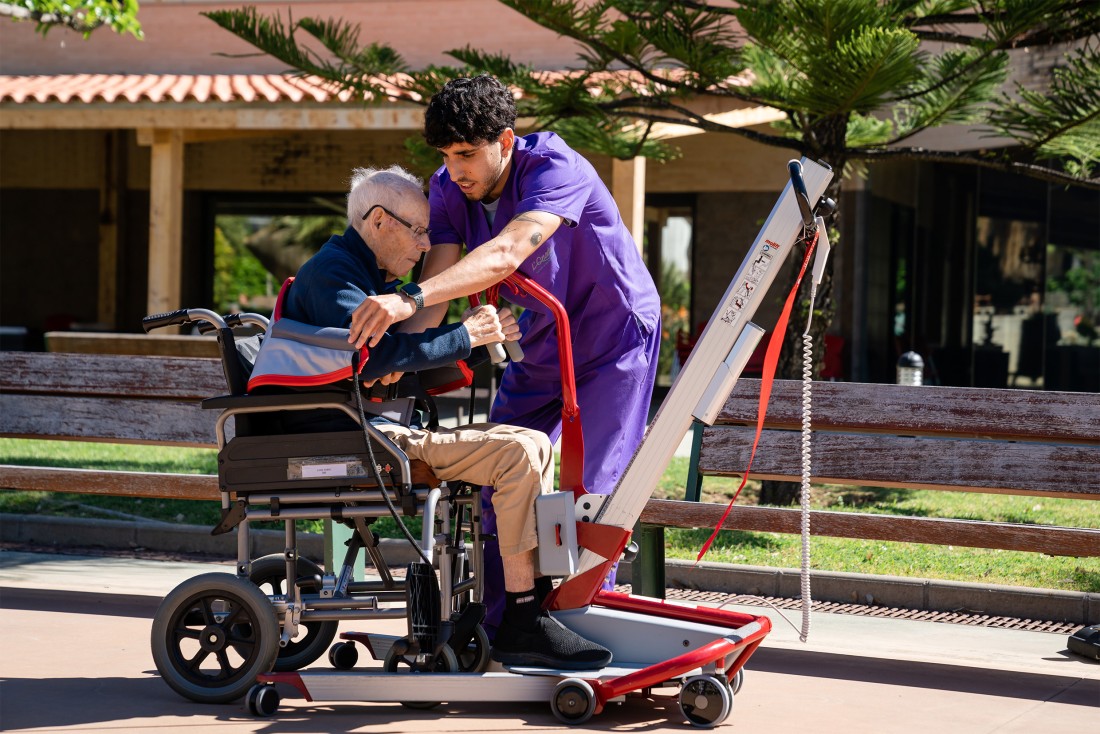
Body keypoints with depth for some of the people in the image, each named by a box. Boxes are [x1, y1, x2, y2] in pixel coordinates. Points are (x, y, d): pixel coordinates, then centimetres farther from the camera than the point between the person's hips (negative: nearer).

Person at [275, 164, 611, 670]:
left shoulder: (376, 280, 26)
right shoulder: (331, 273, -9)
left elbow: (407, 352, 27)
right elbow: (369, 355, -25)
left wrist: (480, 335, 12)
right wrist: (462, 339, -19)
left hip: (383, 428, 11)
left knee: (534, 444, 7)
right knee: (517, 454, -21)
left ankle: (535, 603, 3)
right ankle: (521, 626, -22)